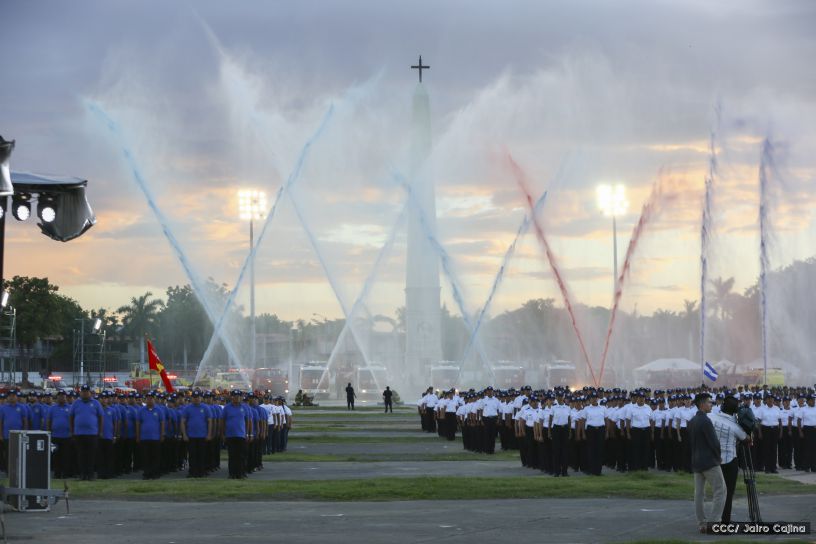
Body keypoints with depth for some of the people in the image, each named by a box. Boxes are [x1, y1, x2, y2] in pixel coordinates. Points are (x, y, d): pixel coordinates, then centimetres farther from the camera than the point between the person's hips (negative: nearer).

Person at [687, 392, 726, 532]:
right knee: (720, 491, -4)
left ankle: (702, 524, 9)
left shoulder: (691, 422, 11)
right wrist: (719, 456, -1)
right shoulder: (705, 421, -17)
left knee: (699, 493, 7)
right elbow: (714, 442, -17)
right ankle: (714, 522, -12)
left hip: (696, 462, 9)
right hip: (709, 462, -9)